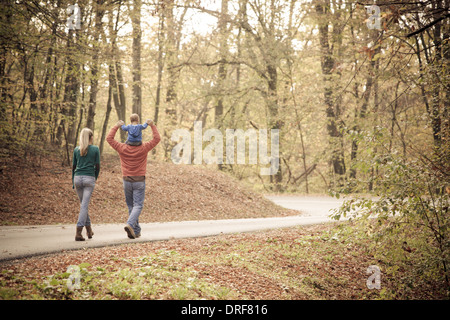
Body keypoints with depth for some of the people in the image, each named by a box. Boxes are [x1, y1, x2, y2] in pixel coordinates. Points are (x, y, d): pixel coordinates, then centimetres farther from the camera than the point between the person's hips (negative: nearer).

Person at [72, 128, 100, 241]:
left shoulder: (76, 150, 9)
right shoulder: (95, 149, 1)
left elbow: (73, 166, 11)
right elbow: (97, 166, 2)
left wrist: (73, 181, 19)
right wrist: (95, 178, 17)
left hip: (78, 177, 4)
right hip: (89, 178, -3)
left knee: (83, 204, 16)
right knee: (84, 205, -6)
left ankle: (89, 229, 24)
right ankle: (78, 232, -15)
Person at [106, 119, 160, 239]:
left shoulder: (122, 148, -3)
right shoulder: (143, 148, -6)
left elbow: (109, 138, 7)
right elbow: (157, 139, 2)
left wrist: (116, 126, 11)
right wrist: (152, 125, 8)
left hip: (127, 181, 2)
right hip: (139, 181, -2)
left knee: (131, 206, 11)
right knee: (138, 205, -2)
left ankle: (136, 231, 11)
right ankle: (130, 224, -25)